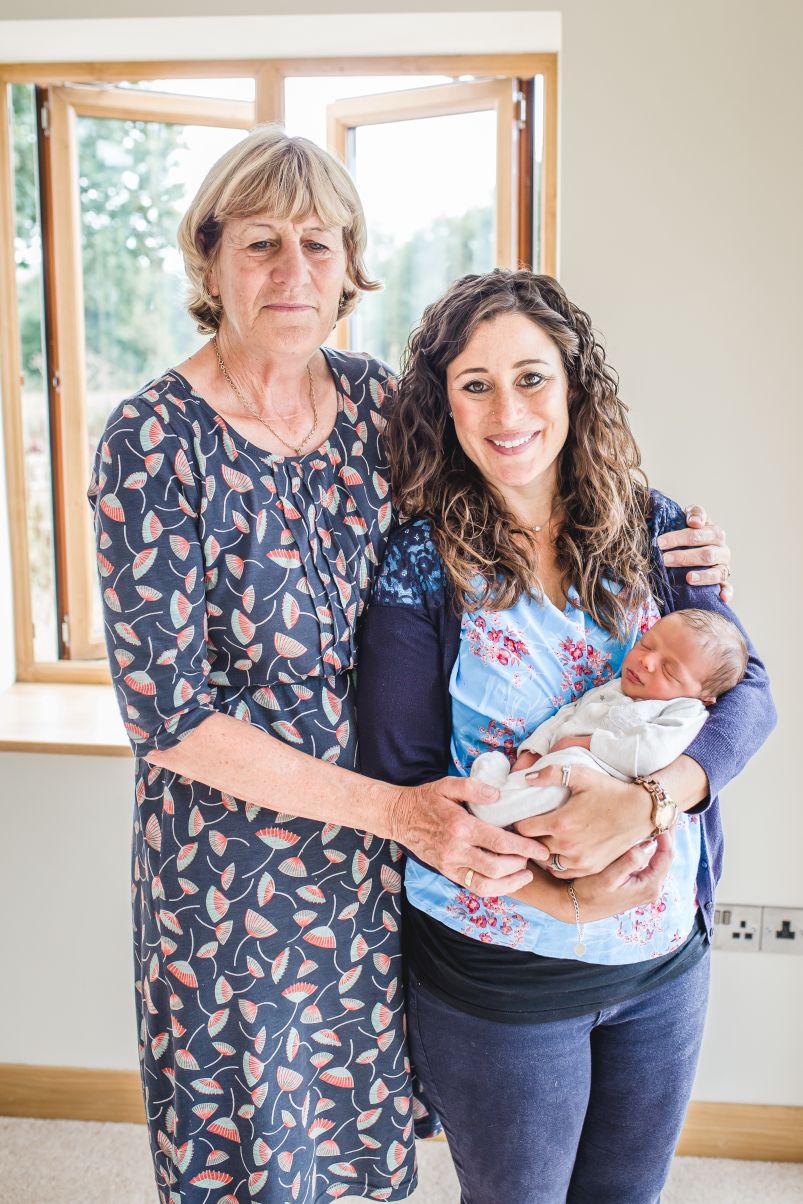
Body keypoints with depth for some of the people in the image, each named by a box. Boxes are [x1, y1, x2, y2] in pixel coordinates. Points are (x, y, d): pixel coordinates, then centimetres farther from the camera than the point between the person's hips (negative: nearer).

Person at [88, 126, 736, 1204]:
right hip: (234, 862, -4)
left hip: (384, 855, 4)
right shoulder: (155, 441, -17)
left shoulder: (376, 401, -4)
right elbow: (170, 719, -19)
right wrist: (393, 807, -23)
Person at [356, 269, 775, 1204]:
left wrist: (647, 799, -26)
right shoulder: (421, 565, -13)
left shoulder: (652, 530, -3)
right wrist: (551, 891, -25)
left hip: (667, 955, 4)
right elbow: (401, 777, -12)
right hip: (498, 976, -3)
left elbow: (745, 693, -6)